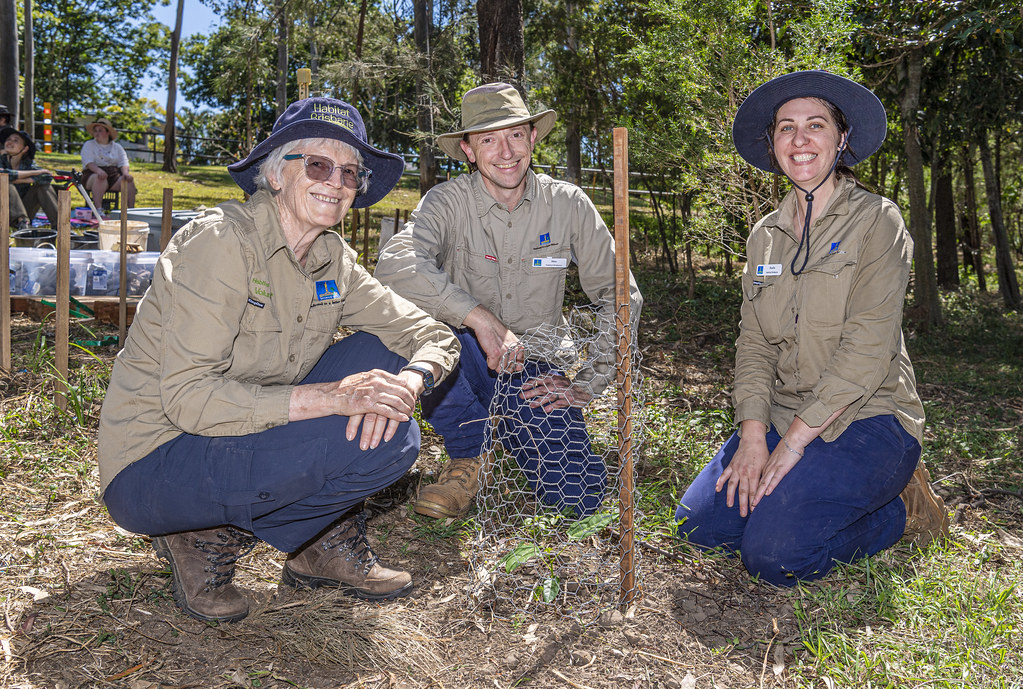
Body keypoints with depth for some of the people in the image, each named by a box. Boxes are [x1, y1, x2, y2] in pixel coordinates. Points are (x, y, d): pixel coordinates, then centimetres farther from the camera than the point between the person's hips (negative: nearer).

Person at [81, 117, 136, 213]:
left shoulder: (117, 147, 18)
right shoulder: (88, 145, 10)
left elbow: (123, 163, 8)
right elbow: (89, 163, -6)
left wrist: (126, 172, -17)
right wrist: (98, 170, -28)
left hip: (114, 175, 3)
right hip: (93, 173, -2)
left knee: (128, 181, -28)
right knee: (101, 178, -38)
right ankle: (99, 209, -47)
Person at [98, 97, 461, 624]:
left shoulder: (333, 259, 2)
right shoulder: (220, 240, -20)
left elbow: (430, 334, 2)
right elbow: (186, 397, -27)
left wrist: (406, 384, -22)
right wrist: (329, 397, -34)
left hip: (248, 434, 7)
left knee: (377, 355, -8)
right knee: (390, 441, -23)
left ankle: (326, 541, 1)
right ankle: (212, 538, -4)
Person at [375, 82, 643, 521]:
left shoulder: (568, 205, -4)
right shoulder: (449, 202, -10)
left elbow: (621, 297, -1)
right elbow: (394, 265, -30)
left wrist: (587, 384, -8)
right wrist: (480, 317, -36)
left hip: (535, 372, 2)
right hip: (469, 366, -1)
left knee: (577, 498, -16)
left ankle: (511, 430, 18)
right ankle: (468, 458, -9)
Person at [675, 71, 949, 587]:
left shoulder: (877, 220, -6)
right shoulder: (765, 236, 10)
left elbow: (869, 347, -15)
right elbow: (754, 342, 4)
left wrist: (795, 439, -19)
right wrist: (753, 433, -11)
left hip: (867, 416, -5)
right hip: (783, 417, 5)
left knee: (775, 554, -21)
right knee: (699, 523, -10)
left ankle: (897, 512, 4)